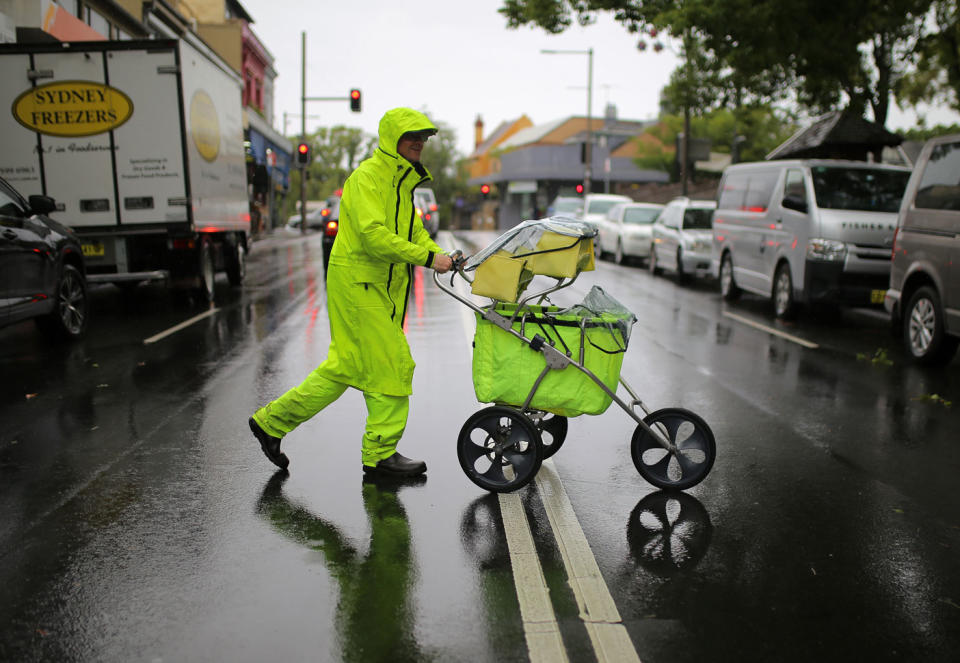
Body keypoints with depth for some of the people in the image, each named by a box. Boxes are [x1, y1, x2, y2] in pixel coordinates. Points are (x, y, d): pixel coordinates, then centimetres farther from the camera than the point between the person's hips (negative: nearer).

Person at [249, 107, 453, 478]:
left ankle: (272, 421, 23)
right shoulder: (367, 176, -12)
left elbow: (413, 230, 19)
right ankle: (380, 453, 7)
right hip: (357, 282, -10)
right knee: (391, 365, -6)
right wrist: (426, 258, -25)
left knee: (345, 366, 12)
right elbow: (372, 233, -25)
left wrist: (439, 254, 0)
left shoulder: (400, 181, 20)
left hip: (380, 287, 10)